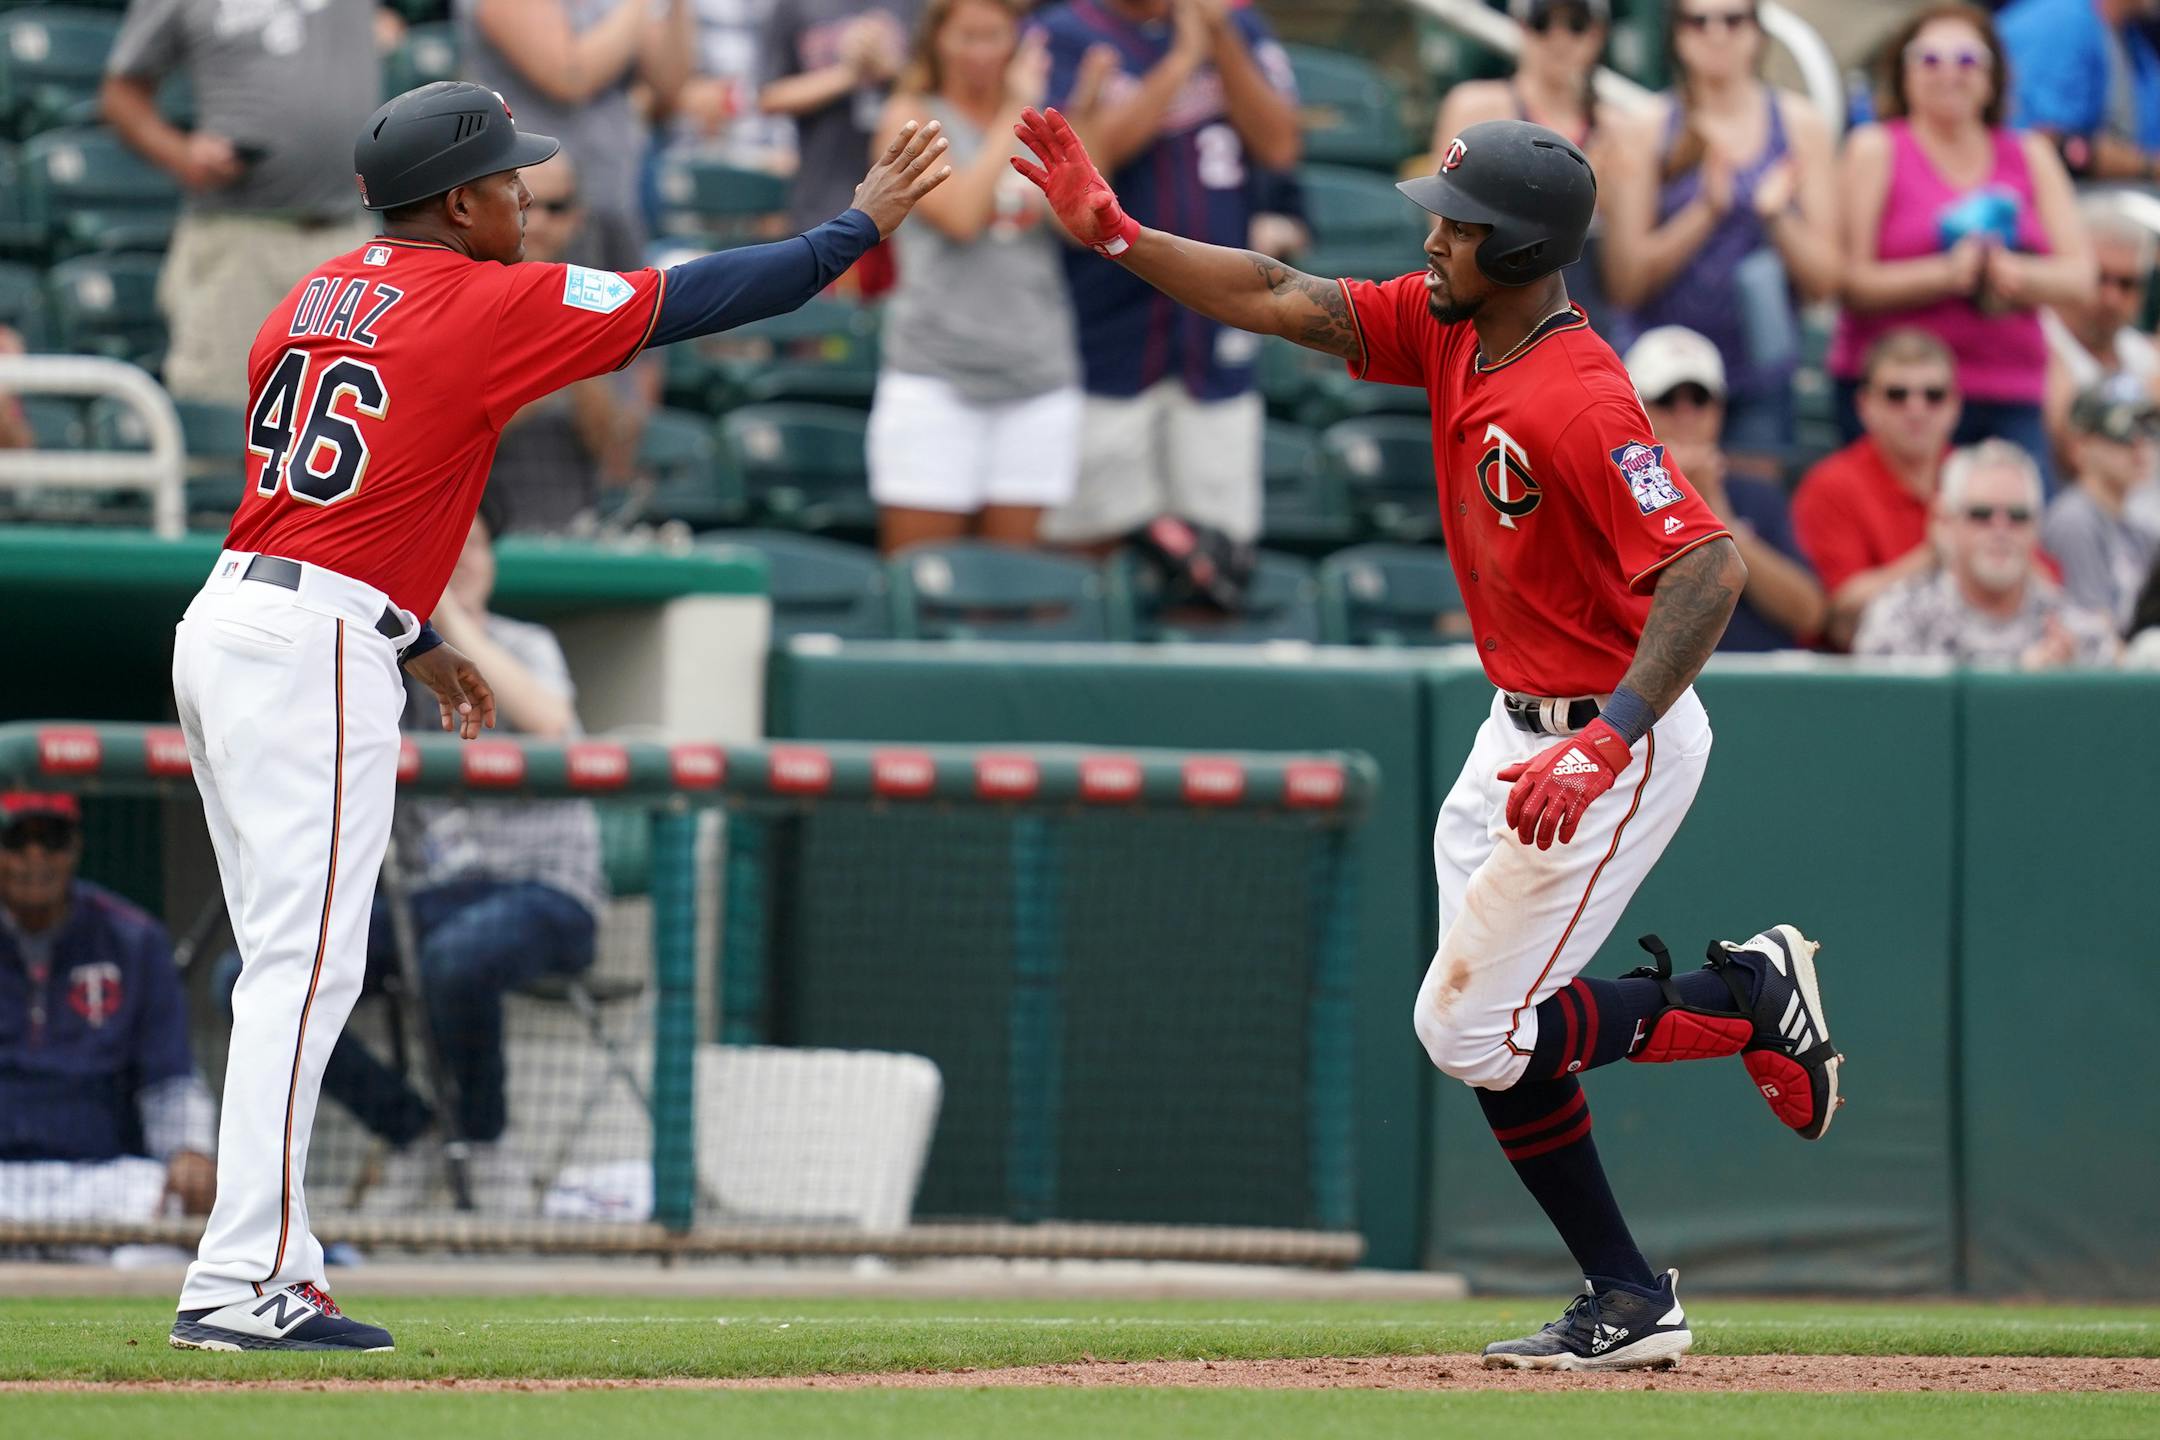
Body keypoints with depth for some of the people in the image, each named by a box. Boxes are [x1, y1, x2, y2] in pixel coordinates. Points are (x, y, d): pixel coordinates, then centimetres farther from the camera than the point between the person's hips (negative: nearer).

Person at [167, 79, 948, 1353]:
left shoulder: (315, 300, 17)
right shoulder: (491, 303, -6)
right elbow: (696, 299, -1)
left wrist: (416, 640, 27)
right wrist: (865, 224, 10)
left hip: (227, 621, 9)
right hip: (318, 644, -9)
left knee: (293, 970, 12)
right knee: (307, 968, -10)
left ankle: (274, 1272, 11)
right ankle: (240, 1285, -16)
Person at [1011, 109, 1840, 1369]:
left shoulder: (1579, 401, -27)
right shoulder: (1448, 330, 0)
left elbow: (1709, 566, -34)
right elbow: (1284, 304, 4)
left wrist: (1606, 743, -40)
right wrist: (1111, 230, -3)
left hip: (1616, 747, -9)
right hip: (1524, 730, 9)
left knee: (1475, 1029, -8)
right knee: (1483, 1026, 9)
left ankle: (1751, 995, 8)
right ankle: (1629, 1306, 16)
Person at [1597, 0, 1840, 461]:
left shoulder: (1800, 126, 6)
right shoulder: (1644, 130, 1)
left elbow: (1823, 281, 3)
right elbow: (1624, 284, -6)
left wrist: (1776, 215, -15)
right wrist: (1705, 211, -17)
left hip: (1759, 372, 2)